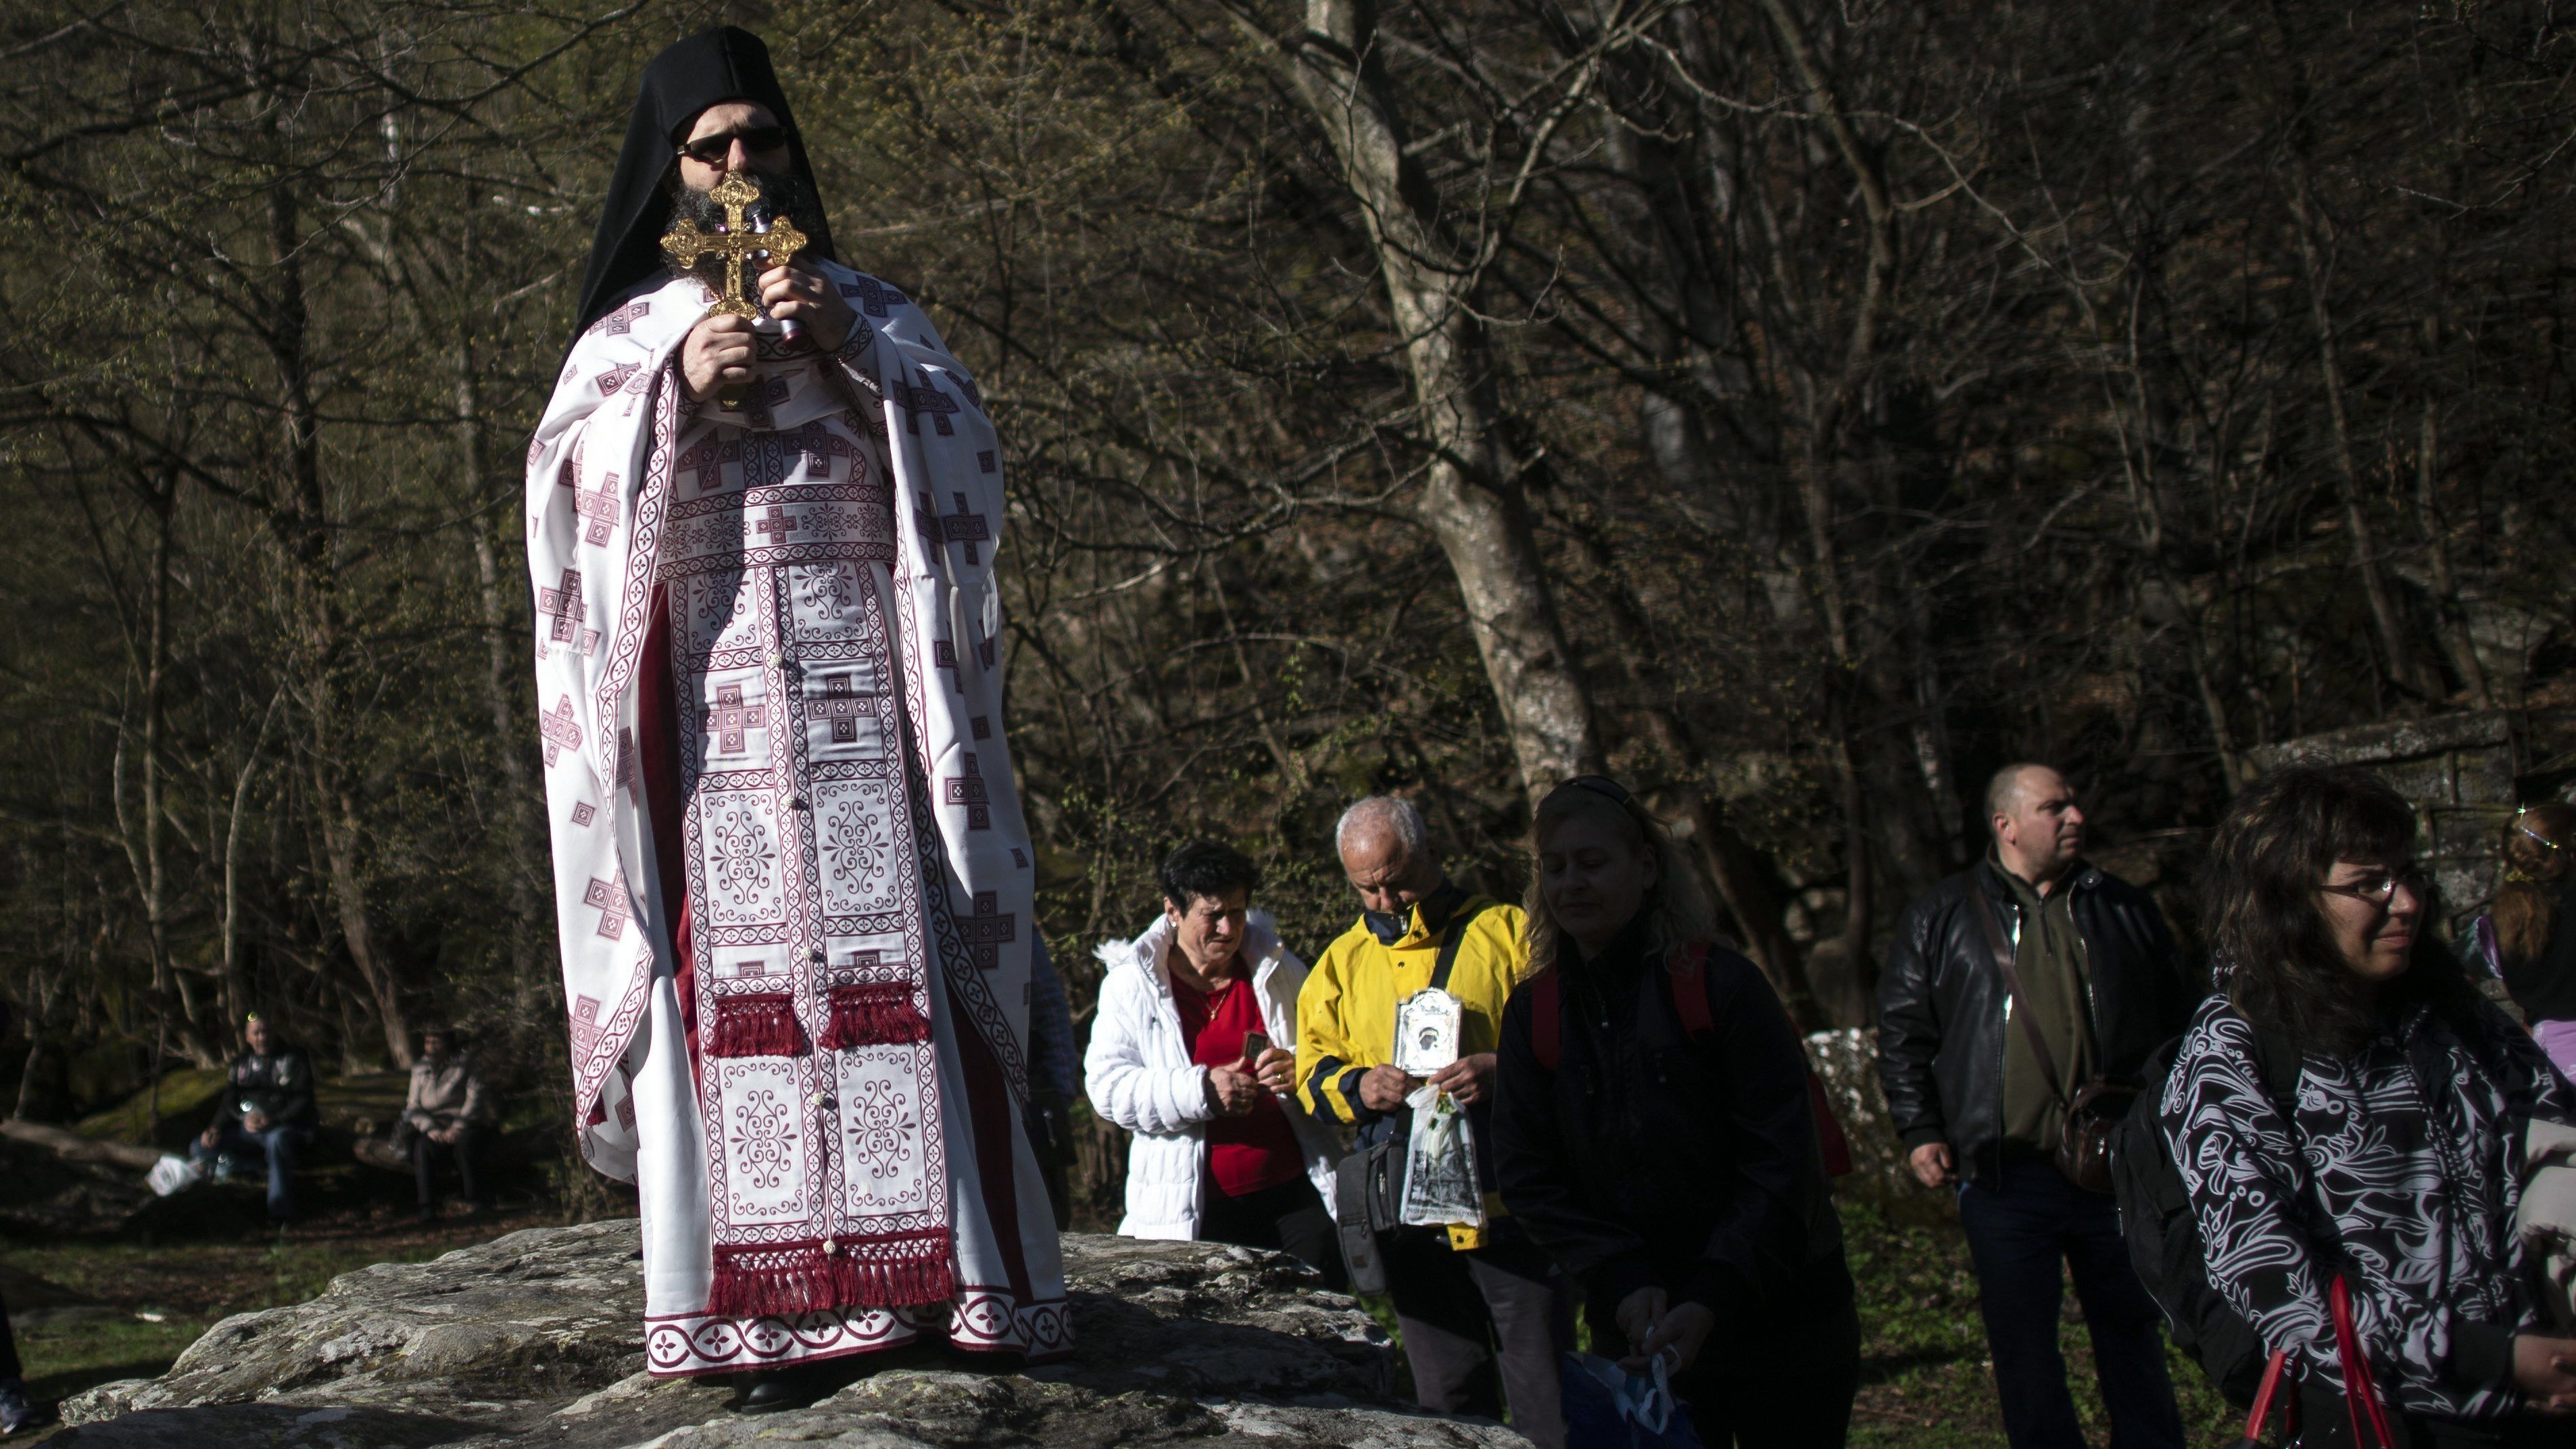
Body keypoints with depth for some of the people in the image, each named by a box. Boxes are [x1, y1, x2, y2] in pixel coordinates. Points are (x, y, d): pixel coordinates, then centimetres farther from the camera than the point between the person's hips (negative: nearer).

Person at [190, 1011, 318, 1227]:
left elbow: (304, 1102, -8)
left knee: (277, 1140, -43)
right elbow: (229, 1102, 11)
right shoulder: (240, 1065, 15)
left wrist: (273, 1121, -24)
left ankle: (281, 1213, -42)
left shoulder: (292, 1060, 1)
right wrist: (215, 1128, -9)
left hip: (287, 1128, -5)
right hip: (247, 1131, 5)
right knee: (201, 1149, -12)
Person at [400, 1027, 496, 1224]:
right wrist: (431, 1129, -14)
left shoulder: (467, 1065, 1)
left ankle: (480, 1201, -25)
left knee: (465, 1144, -37)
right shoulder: (421, 1070, 11)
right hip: (435, 1129, 3)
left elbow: (475, 1099, -10)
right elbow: (414, 1106, 5)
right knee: (423, 1147, -31)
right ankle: (428, 1209, -35)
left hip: (468, 1128, -3)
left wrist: (457, 1128, -23)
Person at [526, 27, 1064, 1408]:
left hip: (860, 695, 0)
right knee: (736, 967, -9)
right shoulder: (628, 334, 17)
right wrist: (675, 395, -9)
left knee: (892, 958, -8)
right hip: (710, 698, 0)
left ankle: (929, 1264, -8)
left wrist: (851, 356, -8)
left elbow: (967, 453, 5)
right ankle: (775, 1302, -10)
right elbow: (565, 489, 4)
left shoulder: (871, 309, 18)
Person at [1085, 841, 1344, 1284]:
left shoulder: (1278, 969, 11)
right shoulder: (1131, 983, 2)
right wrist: (1199, 1091, -19)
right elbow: (1107, 1088, -7)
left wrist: (1304, 1072, -7)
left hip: (1297, 1195, 2)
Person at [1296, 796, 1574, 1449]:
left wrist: (1505, 1072, -20)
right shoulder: (1342, 961, 15)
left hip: (1508, 1206, -4)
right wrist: (1358, 1086, -7)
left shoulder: (1509, 933, 2)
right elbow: (1312, 1070, 15)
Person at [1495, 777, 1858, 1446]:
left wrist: (1713, 1300, -21)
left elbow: (1782, 1161, -12)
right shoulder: (1533, 1013, 2)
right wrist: (1623, 1283, -14)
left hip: (1775, 1314, -3)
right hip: (1640, 1329, 3)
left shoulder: (1722, 984, -10)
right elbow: (1528, 1176, 0)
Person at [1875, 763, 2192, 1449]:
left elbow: (2179, 1023, 16)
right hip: (2006, 1175, -1)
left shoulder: (2124, 910, 11)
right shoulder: (1941, 918, 6)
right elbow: (1903, 1033, 7)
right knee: (2024, 1350, 4)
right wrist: (1919, 1132, -2)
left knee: (2133, 1334, 11)